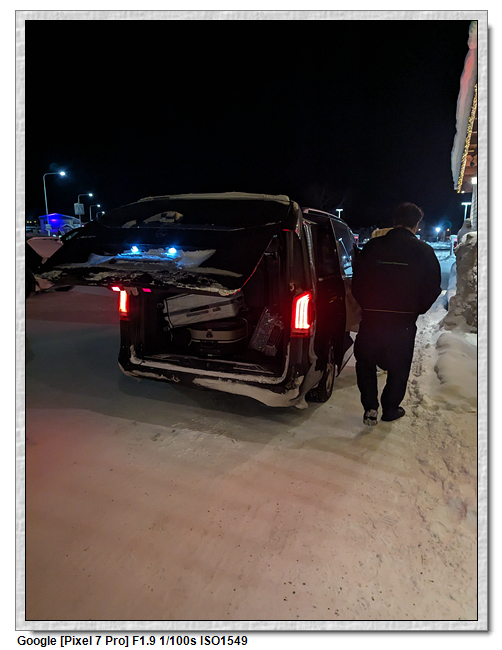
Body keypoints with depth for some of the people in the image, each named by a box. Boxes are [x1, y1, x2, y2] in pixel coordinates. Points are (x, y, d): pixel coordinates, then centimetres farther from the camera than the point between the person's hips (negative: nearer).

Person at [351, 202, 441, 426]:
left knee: (365, 361, 19)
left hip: (372, 318, 0)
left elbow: (357, 282, 3)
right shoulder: (424, 252, -2)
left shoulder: (373, 246, -1)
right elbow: (433, 288, 2)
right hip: (404, 322, 0)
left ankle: (370, 407, 12)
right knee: (399, 367, 17)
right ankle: (390, 409, 28)